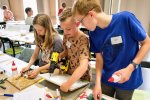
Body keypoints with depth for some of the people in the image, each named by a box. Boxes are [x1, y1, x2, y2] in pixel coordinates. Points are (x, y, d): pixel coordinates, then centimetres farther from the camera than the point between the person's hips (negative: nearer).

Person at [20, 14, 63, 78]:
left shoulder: (57, 40, -19)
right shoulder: (40, 37, -1)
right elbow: (35, 54, 5)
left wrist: (38, 70, -22)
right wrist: (28, 66, -11)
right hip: (41, 67, 6)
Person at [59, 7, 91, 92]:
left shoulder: (82, 39, -28)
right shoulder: (66, 35, -8)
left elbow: (83, 66, -38)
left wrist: (68, 84, -42)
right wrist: (58, 56, -11)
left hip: (81, 79, -5)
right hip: (69, 74, 6)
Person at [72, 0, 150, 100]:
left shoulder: (126, 18, -22)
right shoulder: (93, 34, -10)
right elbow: (99, 58, -3)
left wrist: (130, 67, -21)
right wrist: (98, 82, -12)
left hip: (127, 80, -3)